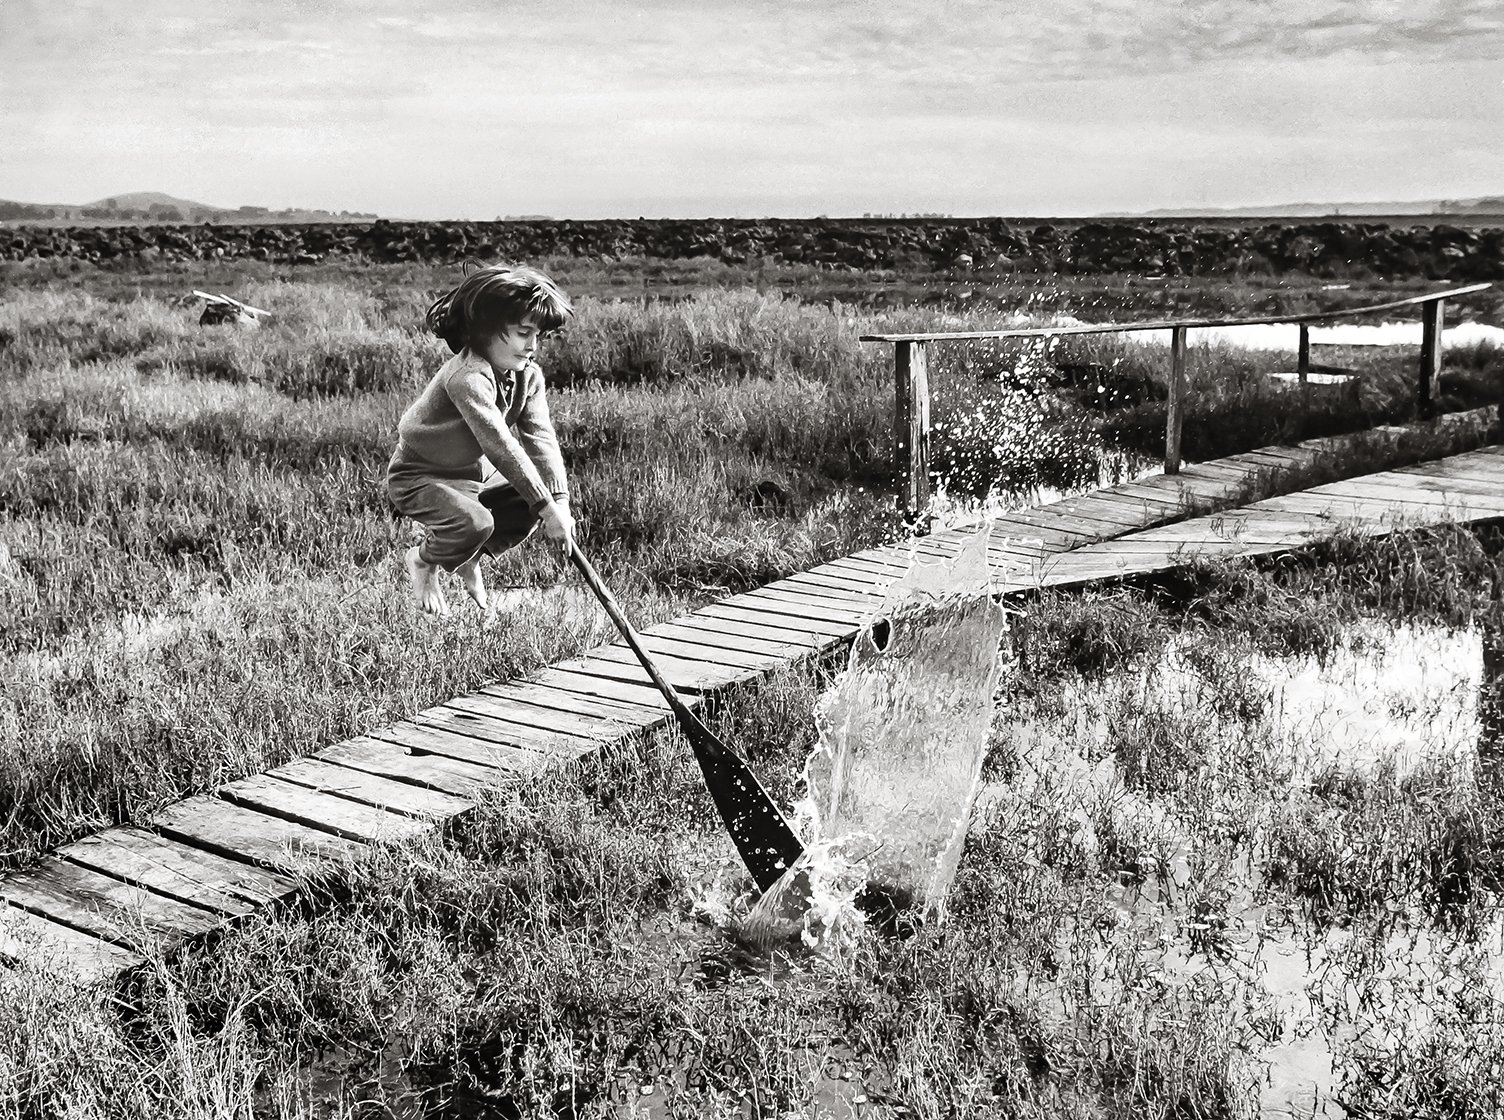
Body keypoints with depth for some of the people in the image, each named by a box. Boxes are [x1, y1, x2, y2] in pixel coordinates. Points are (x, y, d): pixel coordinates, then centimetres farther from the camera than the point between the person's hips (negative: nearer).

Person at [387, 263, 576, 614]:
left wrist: (560, 501, -28)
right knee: (475, 523, -32)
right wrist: (546, 506, -39)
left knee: (531, 504, -3)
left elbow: (541, 439, -15)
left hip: (472, 473, 8)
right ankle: (423, 561, 2)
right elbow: (500, 445, -38)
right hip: (419, 477, -8)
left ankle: (468, 559, 18)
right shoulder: (468, 376, -33)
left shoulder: (529, 376, -6)